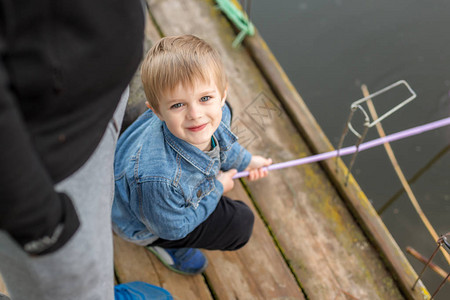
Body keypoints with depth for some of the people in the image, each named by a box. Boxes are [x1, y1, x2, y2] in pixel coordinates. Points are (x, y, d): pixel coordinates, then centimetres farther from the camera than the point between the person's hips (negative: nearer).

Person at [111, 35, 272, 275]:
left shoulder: (218, 113, -26)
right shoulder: (157, 176, -46)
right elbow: (172, 228, -24)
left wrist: (244, 161, 18)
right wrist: (218, 189, -15)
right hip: (144, 226, -7)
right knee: (239, 224, -9)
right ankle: (164, 246, 10)